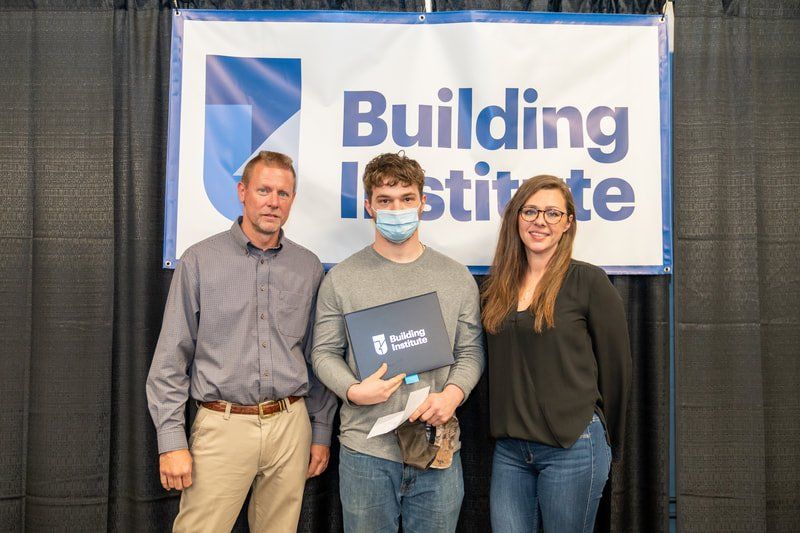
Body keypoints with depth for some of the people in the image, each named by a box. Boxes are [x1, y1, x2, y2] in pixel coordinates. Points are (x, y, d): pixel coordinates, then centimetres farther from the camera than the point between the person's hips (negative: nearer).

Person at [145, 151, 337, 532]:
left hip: (290, 425, 3)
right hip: (223, 425, -2)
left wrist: (321, 431, 10)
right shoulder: (200, 261, -3)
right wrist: (171, 440, -7)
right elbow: (170, 358, -3)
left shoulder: (309, 267, 6)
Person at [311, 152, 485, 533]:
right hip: (365, 448, -1)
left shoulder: (457, 277, 5)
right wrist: (353, 390, -15)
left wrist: (452, 394, -11)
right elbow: (325, 352, 3)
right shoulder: (341, 278, 0)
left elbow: (471, 351, 7)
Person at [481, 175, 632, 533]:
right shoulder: (498, 285, 7)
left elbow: (615, 365, -2)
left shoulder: (588, 281, -8)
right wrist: (505, 427, 8)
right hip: (509, 448, 5)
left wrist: (603, 439, 6)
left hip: (572, 447, -4)